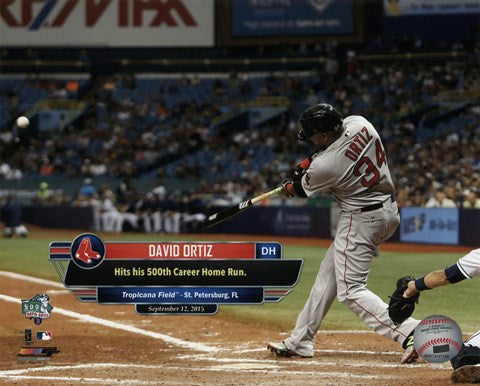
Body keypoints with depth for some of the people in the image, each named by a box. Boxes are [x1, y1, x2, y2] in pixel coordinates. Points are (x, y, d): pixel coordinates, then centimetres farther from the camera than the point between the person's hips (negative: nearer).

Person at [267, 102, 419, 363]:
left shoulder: (325, 166, -25)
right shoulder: (358, 124, -8)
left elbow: (304, 190, -1)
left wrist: (289, 187, 21)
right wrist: (307, 163, 12)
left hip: (361, 220, -9)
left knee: (351, 291, -4)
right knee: (329, 272, 17)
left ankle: (411, 332, -18)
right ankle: (299, 341, 25)